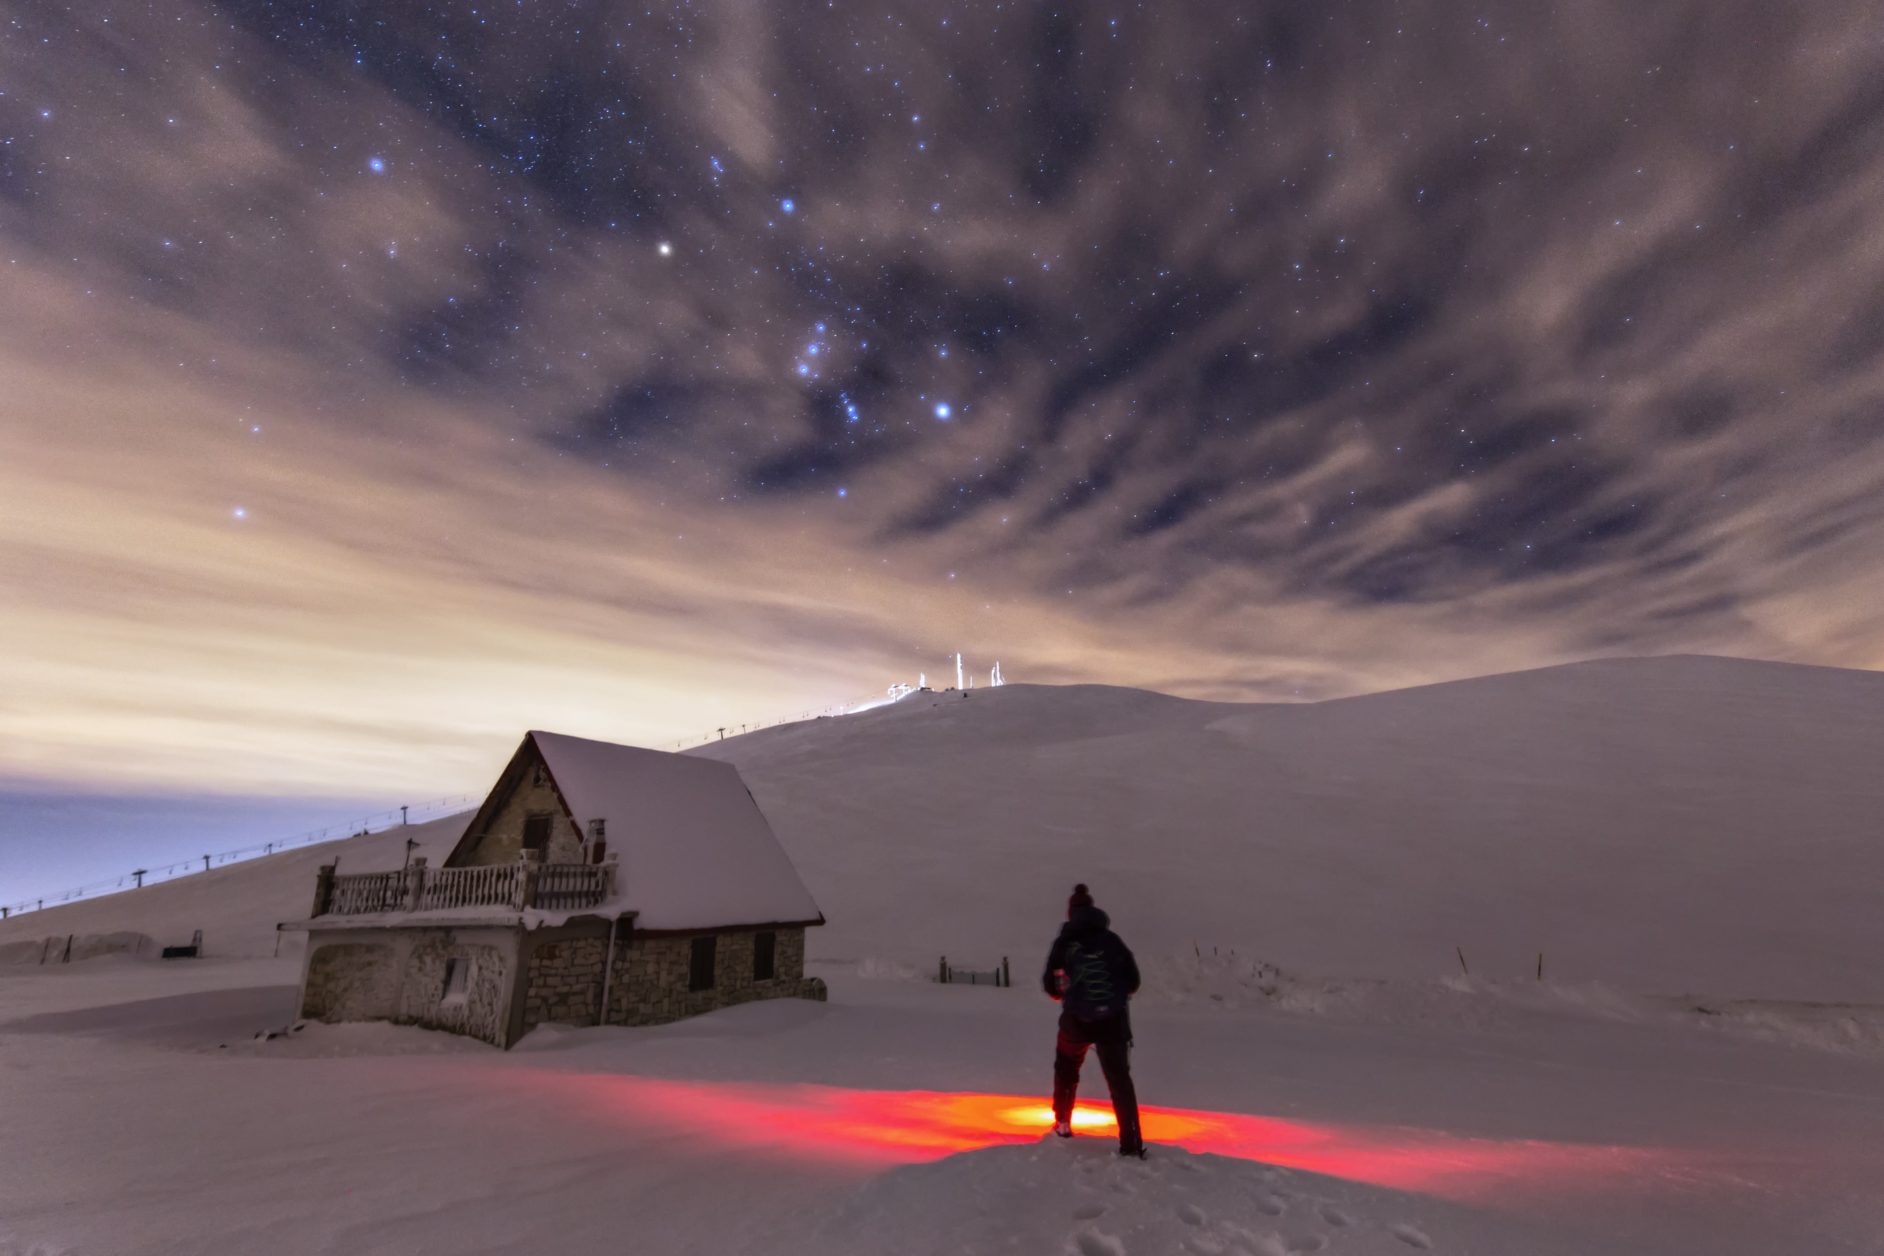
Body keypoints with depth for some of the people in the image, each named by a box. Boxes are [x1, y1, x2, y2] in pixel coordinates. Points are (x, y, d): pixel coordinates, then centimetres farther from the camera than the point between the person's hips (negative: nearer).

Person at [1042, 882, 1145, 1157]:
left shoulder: (1064, 942, 2)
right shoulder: (1112, 940, 6)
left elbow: (1051, 983, 5)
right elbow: (1133, 979, 8)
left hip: (1077, 1020, 0)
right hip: (1113, 1019, 0)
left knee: (1066, 1067, 26)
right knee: (1119, 1078, 9)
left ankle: (1063, 1123, 33)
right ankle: (1131, 1143, 0)